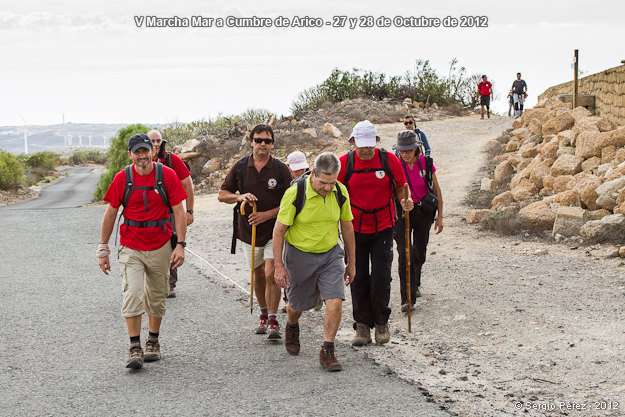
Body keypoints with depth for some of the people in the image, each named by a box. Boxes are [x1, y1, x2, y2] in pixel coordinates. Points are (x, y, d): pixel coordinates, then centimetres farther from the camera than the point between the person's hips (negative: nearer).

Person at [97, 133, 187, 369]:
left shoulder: (167, 175, -5)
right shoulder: (122, 179, -3)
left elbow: (179, 211, -3)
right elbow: (110, 213, 5)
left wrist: (180, 245, -11)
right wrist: (103, 249, 4)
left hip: (160, 247, 1)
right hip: (131, 248, -1)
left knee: (156, 297, 12)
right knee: (132, 294, -13)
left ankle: (153, 342, 29)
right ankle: (134, 349, -10)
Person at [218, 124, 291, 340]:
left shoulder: (281, 170, -7)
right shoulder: (240, 167, 0)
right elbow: (222, 195, 6)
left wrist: (267, 214, -18)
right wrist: (240, 197, -14)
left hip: (274, 230, -3)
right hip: (248, 231, 3)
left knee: (271, 274, -14)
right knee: (258, 274, 15)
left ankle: (273, 322, -11)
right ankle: (264, 315, 32)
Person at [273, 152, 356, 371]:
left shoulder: (340, 192, -11)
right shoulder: (295, 193, -23)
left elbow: (347, 226, 3)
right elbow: (279, 230, -14)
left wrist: (352, 263, 8)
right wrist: (279, 266, -14)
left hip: (330, 254, 2)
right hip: (300, 254, -2)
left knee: (335, 301, -14)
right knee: (298, 304, 14)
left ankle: (327, 352, 0)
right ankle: (291, 327, 50)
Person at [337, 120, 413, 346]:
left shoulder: (389, 160, -6)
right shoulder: (345, 163, -6)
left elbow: (400, 187, 6)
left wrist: (405, 201, -15)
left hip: (383, 228, -1)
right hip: (355, 229, 1)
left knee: (381, 278, -6)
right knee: (358, 279, 3)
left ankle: (381, 322, 15)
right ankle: (362, 326, 15)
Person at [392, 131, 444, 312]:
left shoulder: (426, 163, -4)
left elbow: (437, 190, 5)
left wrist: (439, 216, 4)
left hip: (423, 212, 2)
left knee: (419, 251, 13)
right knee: (405, 252, -14)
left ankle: (415, 285, 41)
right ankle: (407, 298, -14)